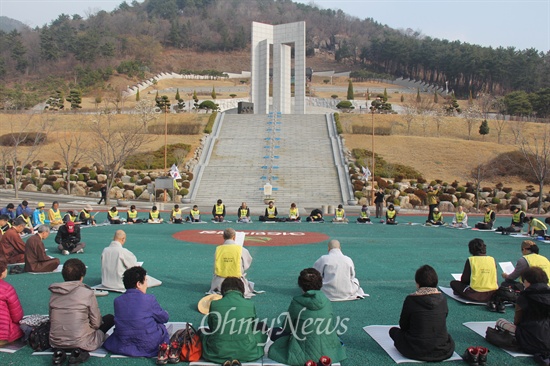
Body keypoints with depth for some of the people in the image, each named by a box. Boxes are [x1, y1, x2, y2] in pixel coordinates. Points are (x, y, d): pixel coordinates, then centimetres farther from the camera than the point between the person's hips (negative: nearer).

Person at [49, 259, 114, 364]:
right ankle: (80, 350, -5)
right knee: (109, 318, 14)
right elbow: (96, 323, -7)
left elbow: (52, 320, 10)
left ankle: (59, 351, 5)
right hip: (80, 342, -5)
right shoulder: (87, 293, -12)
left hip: (55, 342, 5)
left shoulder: (54, 293, 2)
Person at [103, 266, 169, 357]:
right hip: (149, 346, -2)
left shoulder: (117, 301, -2)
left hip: (123, 346, 2)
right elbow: (164, 318, 0)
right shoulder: (149, 299, -14)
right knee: (162, 327, 27)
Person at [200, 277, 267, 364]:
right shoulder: (250, 305, -3)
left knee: (203, 330, 26)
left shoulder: (214, 304, -3)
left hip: (217, 354, 0)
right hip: (247, 354, 0)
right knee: (261, 326, 23)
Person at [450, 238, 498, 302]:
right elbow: (494, 278, 14)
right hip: (492, 295, 2)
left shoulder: (470, 260, -5)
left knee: (453, 283, 17)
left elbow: (464, 280, 0)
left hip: (476, 295, -2)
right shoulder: (492, 259, 4)